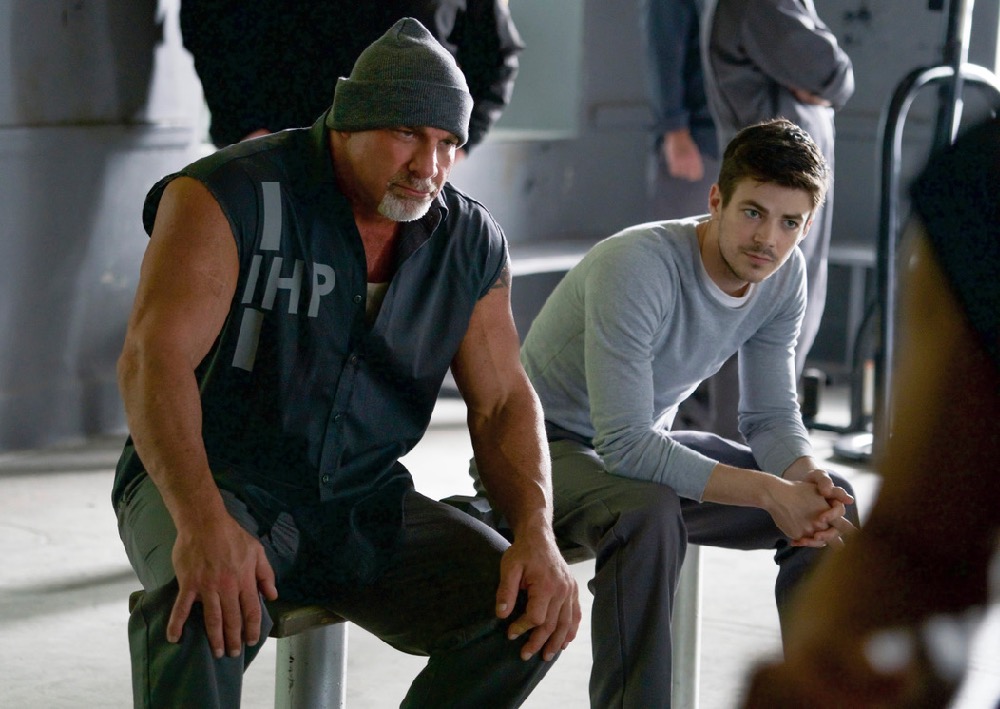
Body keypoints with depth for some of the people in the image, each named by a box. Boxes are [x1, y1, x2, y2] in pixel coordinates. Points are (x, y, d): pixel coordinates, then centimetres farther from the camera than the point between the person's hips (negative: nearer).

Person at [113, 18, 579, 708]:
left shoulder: (471, 242, 3)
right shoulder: (231, 194, -14)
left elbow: (503, 402, 7)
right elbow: (155, 357, -25)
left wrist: (538, 537, -13)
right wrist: (202, 522, -41)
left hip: (366, 504, 5)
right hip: (213, 485, -5)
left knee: (530, 612, -15)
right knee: (206, 608, -38)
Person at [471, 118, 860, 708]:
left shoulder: (785, 276, -8)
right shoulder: (636, 266, -31)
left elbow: (771, 415, -2)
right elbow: (625, 445, -35)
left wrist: (809, 478, -25)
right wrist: (769, 492, -36)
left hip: (651, 446, 7)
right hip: (540, 450, -7)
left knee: (833, 503, -5)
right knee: (649, 512, -39)